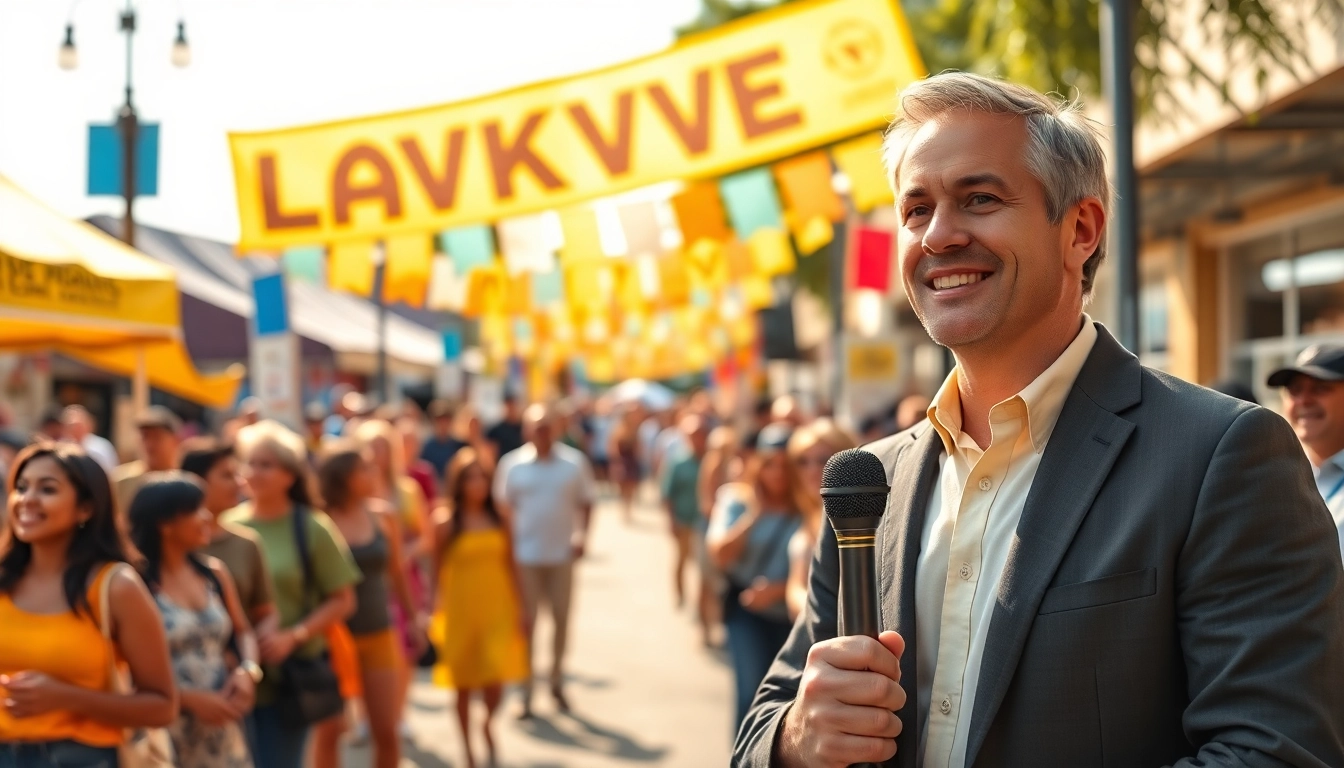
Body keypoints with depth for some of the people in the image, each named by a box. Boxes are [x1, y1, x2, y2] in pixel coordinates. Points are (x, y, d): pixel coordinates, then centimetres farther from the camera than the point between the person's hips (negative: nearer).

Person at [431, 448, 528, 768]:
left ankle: (488, 725, 22)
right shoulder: (445, 522, -5)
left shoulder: (498, 519, 4)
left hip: (498, 609, 2)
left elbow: (511, 566, 7)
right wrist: (437, 613, -6)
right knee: (464, 686, 8)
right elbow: (437, 570, -3)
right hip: (461, 610, -2)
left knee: (496, 683, -9)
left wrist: (520, 608, 5)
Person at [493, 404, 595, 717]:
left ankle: (557, 680, 27)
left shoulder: (574, 462, -1)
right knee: (527, 622, 3)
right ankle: (526, 691, 9)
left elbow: (585, 503, 5)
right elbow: (504, 506, 3)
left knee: (562, 619, 10)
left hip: (562, 553, 1)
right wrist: (508, 539, -7)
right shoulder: (512, 464, -2)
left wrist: (581, 534, -8)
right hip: (526, 555, -1)